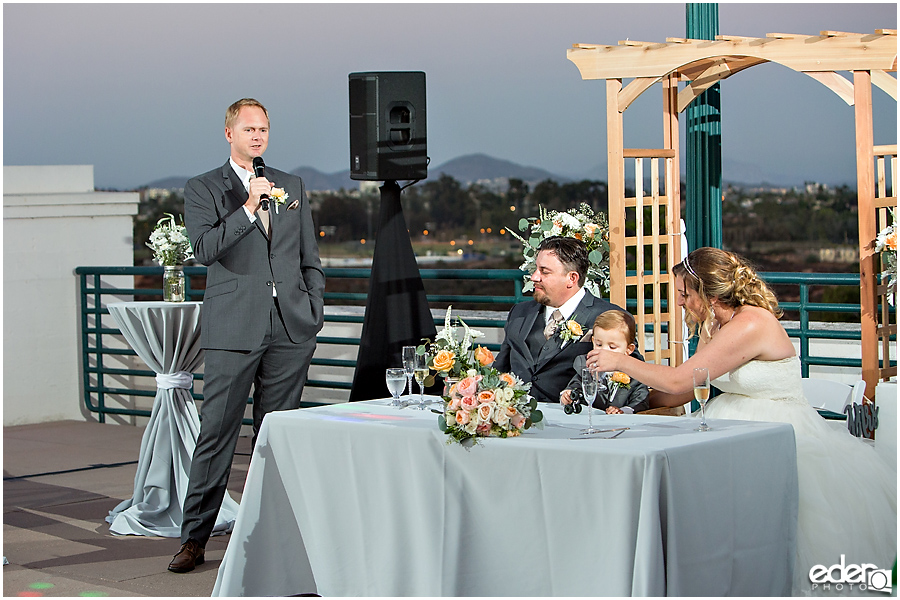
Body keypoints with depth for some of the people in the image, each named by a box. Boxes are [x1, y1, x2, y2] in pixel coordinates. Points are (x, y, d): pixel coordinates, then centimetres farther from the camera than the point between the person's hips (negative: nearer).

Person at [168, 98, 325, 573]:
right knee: (217, 433, -4)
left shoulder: (292, 187, 16)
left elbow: (310, 259, 19)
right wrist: (248, 208, -16)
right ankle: (194, 537, 2)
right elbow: (204, 248, -11)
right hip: (234, 330, -3)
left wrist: (313, 313, 9)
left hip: (290, 329, 3)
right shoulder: (203, 190, 5)